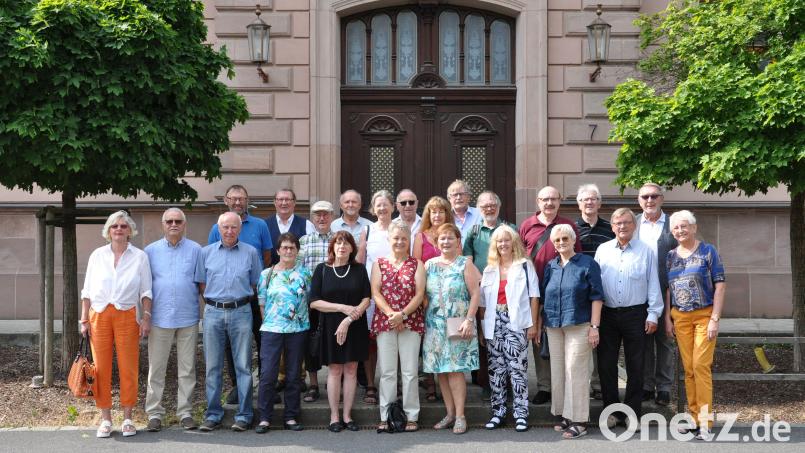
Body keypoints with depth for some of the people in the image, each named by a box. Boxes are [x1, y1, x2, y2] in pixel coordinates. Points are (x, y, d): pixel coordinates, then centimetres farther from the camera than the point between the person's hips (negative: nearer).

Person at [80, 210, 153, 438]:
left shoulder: (140, 256, 5)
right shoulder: (97, 255, 8)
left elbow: (145, 291, 6)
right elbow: (87, 290, 10)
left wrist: (146, 317, -3)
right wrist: (84, 320, 5)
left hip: (127, 315, -1)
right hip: (99, 315, 1)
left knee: (128, 368, 0)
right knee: (101, 368, 1)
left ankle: (127, 418, 11)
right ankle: (105, 419, 11)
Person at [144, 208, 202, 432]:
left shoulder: (195, 250, 5)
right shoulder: (151, 251, 6)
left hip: (188, 318, 0)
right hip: (160, 318, 0)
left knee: (187, 369, 6)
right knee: (156, 368, 5)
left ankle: (185, 412, 14)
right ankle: (154, 413, 13)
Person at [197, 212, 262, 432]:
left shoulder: (250, 252, 5)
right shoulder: (206, 252, 8)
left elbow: (255, 283, 9)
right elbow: (202, 284, 11)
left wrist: (239, 298, 3)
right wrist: (214, 300, 2)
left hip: (241, 312, -1)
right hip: (213, 312, 1)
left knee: (243, 366, 1)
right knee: (213, 366, 5)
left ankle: (244, 415, 8)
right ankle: (213, 414, 14)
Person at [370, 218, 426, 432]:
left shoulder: (417, 264, 7)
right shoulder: (379, 263, 10)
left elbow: (419, 294, -1)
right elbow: (375, 293, 1)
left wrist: (402, 314, -14)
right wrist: (391, 314, -13)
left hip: (411, 322, -1)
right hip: (384, 322, 1)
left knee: (410, 372, 1)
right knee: (387, 371, 3)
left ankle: (411, 416, 7)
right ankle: (385, 417, 8)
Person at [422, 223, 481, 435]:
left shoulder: (465, 264, -2)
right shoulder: (429, 264, 9)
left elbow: (475, 294, -6)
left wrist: (469, 320, -14)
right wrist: (423, 320, 4)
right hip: (434, 326, 4)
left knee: (455, 370, -7)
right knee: (441, 371, 6)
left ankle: (460, 416, 0)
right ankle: (450, 413, 16)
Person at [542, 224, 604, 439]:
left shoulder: (588, 264, -3)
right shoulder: (550, 266, 12)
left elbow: (596, 297, -6)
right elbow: (544, 298, 18)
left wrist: (594, 326, -12)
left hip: (579, 325, -5)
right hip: (554, 326, 5)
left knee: (576, 370, -7)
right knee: (557, 370, 8)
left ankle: (579, 421, -1)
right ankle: (563, 415, 18)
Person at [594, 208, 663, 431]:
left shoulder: (646, 251, 1)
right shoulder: (602, 250, 6)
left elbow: (653, 284, 3)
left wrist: (653, 314, -1)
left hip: (635, 314, -2)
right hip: (607, 314, 2)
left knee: (635, 366, 4)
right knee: (605, 364, 5)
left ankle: (632, 414, 15)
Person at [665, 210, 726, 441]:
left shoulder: (707, 251, -1)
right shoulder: (670, 256, 10)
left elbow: (720, 285, -5)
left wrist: (715, 319, -11)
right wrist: (668, 318, 6)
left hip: (704, 315, -4)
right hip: (680, 317, 4)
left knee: (701, 365, -11)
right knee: (688, 368, 4)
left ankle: (705, 421, -5)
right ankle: (694, 417, 13)